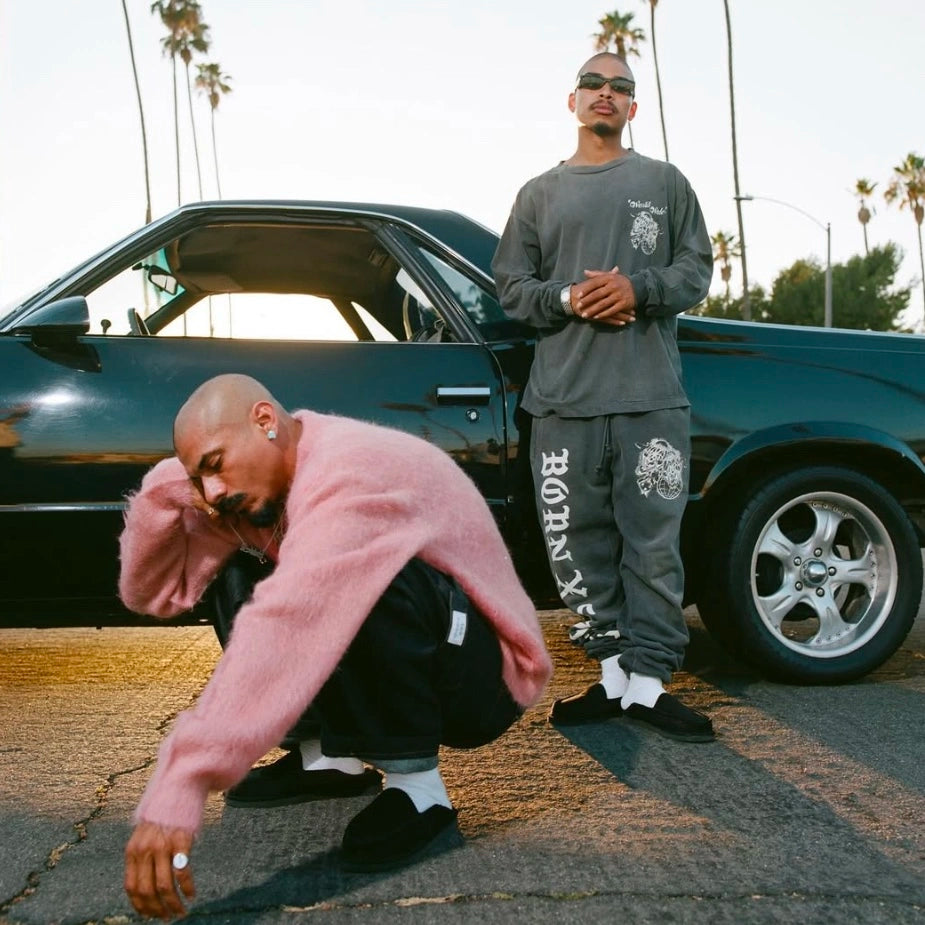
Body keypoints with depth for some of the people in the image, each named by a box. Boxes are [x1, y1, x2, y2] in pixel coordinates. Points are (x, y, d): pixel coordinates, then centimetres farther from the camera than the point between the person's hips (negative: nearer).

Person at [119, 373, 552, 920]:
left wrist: (180, 788, -46)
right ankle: (338, 754, 6)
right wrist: (167, 490, -15)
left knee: (372, 576, -36)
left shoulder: (353, 468, -27)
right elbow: (154, 593, 3)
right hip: (413, 665, 9)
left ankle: (417, 788, -18)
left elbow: (291, 623, -41)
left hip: (484, 677, -8)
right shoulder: (261, 486, 1)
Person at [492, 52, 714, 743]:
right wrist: (567, 298, -6)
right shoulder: (540, 193, 18)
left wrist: (639, 290, -10)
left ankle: (649, 680, 4)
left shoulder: (665, 182, 15)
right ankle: (616, 670, 13)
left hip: (652, 397, -1)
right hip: (564, 400, 1)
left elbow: (696, 268, 10)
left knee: (653, 542, -3)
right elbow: (510, 283, 13)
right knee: (580, 541, 1)